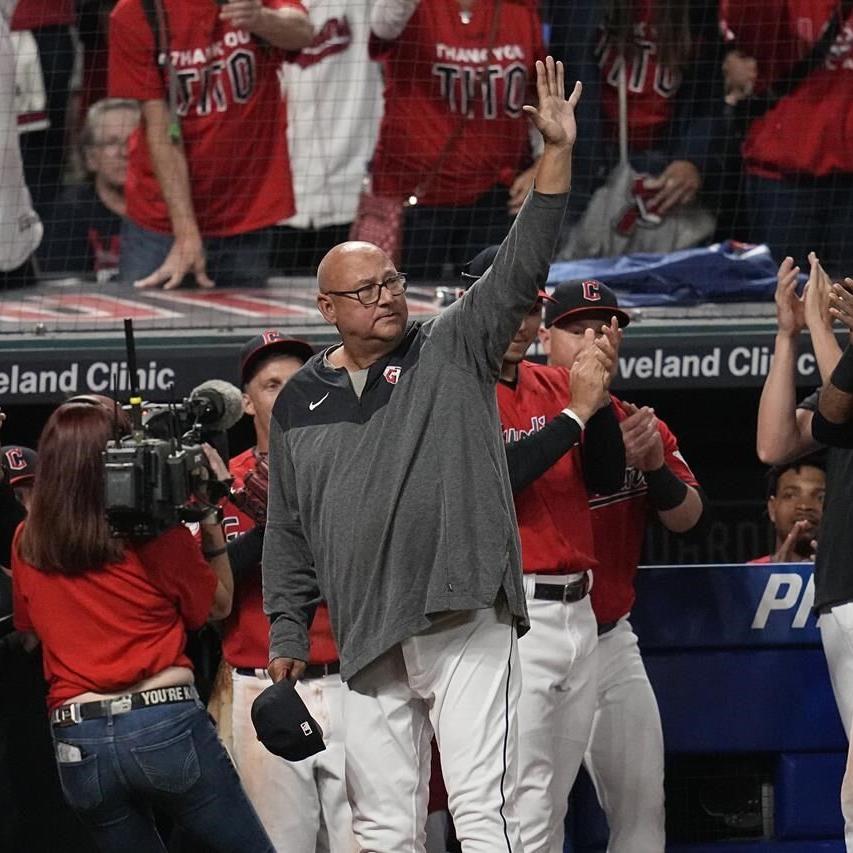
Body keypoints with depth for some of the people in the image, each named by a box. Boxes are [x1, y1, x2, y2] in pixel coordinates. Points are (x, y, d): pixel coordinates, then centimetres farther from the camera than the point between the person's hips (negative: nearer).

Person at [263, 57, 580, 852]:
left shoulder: (453, 351, 6)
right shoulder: (299, 405, 15)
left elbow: (518, 270, -5)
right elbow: (287, 533, 19)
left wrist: (556, 155, -16)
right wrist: (286, 637, 14)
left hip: (465, 621, -4)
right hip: (368, 638, 4)